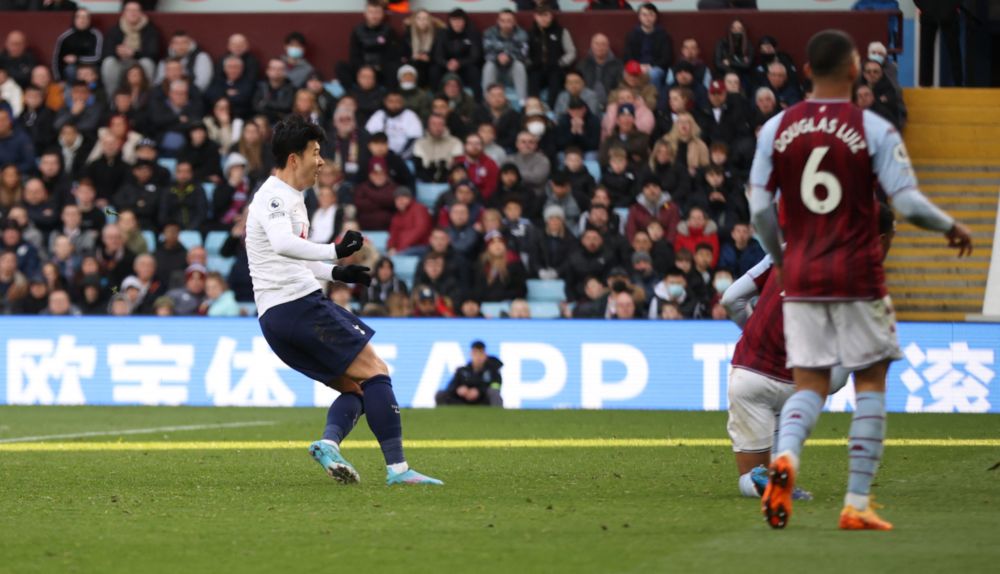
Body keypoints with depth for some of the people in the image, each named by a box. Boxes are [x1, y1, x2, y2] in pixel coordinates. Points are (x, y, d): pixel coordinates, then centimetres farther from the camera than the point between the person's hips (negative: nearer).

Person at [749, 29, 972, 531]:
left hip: (800, 278, 3)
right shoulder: (873, 130, -7)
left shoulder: (777, 129, 2)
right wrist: (951, 227, 8)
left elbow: (759, 208, 3)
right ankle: (857, 504, 4)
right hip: (858, 277, -3)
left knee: (809, 385, 7)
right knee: (870, 383, 8)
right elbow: (908, 203, -11)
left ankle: (784, 457, -24)